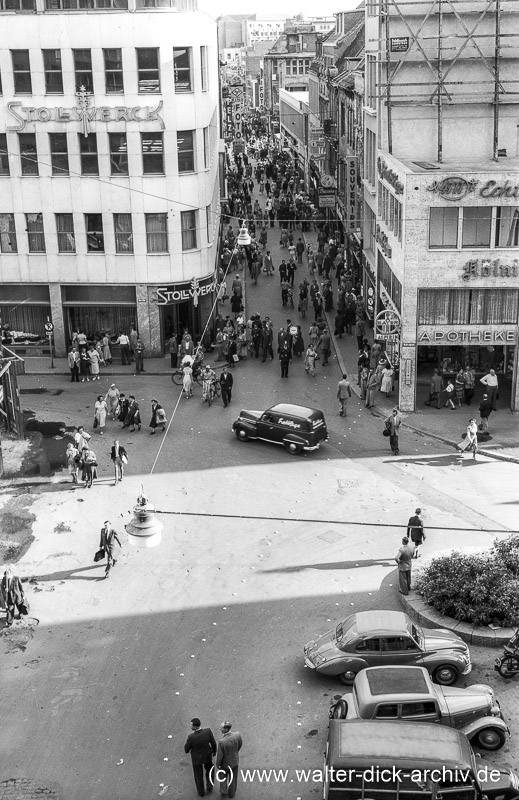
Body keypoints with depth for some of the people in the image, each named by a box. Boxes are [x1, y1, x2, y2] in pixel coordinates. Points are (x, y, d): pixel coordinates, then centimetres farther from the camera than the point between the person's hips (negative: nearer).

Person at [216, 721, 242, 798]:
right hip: (235, 760, 3)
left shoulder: (222, 742, -41)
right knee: (233, 777, 28)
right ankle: (231, 793, 48)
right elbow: (240, 744, -6)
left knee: (223, 775, 31)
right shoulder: (237, 735, -30)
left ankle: (223, 790, 45)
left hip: (225, 762, -3)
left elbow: (220, 755, -25)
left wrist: (218, 764, -4)